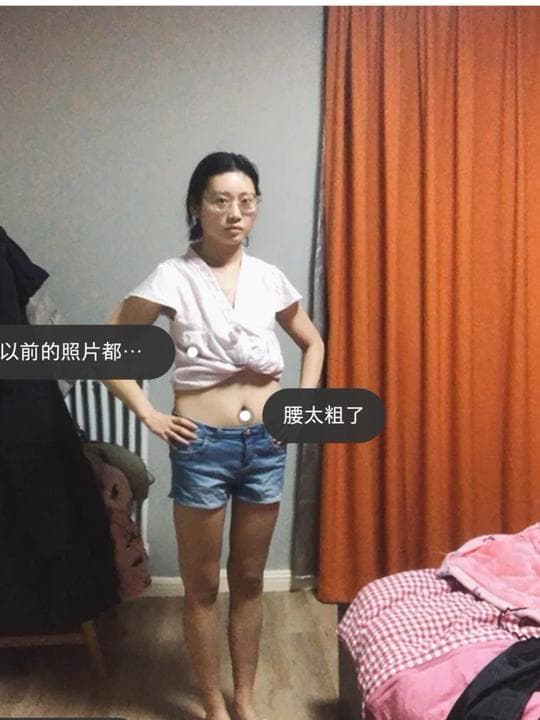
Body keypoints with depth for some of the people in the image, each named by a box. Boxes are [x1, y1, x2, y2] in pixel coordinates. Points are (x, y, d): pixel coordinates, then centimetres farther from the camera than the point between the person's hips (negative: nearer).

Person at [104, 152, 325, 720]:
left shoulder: (269, 277, 3)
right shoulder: (174, 277, -9)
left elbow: (313, 342, 17)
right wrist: (150, 416, -10)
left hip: (267, 444, 4)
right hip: (203, 446, -3)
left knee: (249, 579, 16)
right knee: (202, 585, 11)